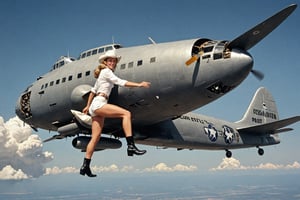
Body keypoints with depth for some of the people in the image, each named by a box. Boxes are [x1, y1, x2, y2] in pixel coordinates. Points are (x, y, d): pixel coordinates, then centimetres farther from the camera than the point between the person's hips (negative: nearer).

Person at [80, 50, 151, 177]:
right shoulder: (106, 71, -1)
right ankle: (131, 145, -32)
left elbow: (93, 90, 32)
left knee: (95, 138, 7)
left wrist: (88, 106, 37)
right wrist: (139, 84, -18)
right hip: (99, 104, -10)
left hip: (95, 106, 10)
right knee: (126, 113, -22)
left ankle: (85, 166, 9)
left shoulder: (102, 74, 26)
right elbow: (120, 82, -14)